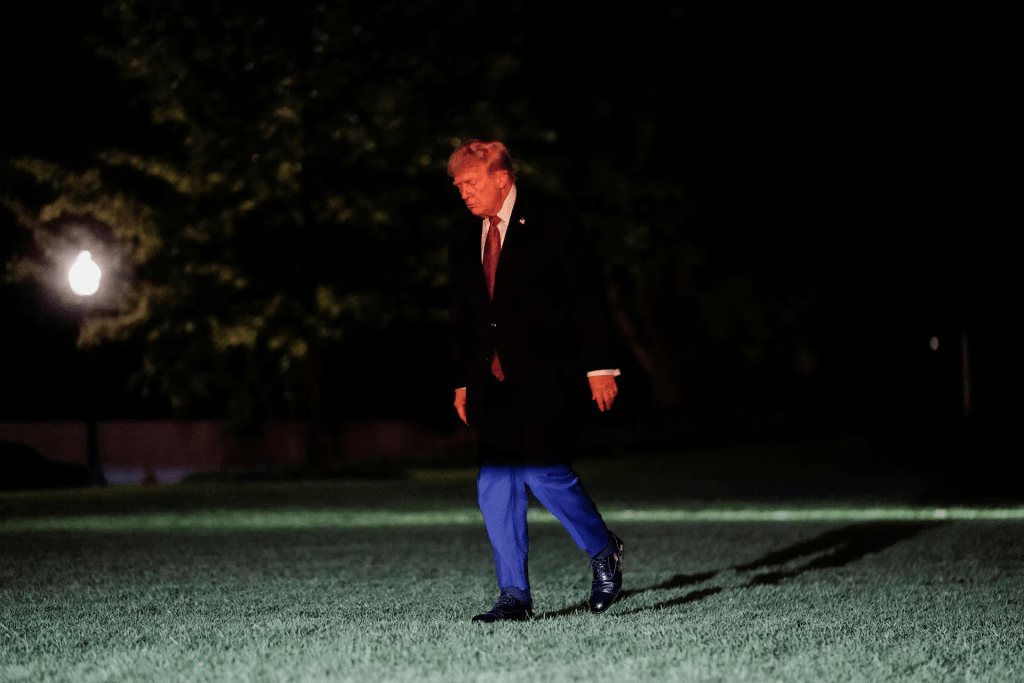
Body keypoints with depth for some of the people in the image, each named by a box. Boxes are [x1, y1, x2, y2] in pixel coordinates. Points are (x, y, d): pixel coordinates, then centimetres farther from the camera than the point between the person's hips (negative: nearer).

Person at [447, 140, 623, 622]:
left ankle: (603, 551, 11)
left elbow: (588, 298, -5)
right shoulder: (464, 234, 13)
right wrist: (463, 382, 15)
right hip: (494, 379, 6)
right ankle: (514, 597, 6)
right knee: (495, 487, -1)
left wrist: (599, 367, -10)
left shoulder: (553, 224, -4)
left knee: (542, 470, -15)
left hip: (548, 374, -6)